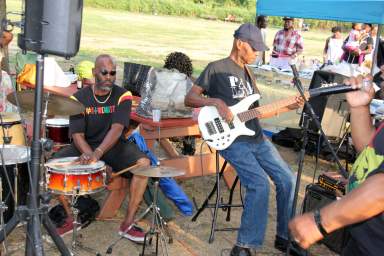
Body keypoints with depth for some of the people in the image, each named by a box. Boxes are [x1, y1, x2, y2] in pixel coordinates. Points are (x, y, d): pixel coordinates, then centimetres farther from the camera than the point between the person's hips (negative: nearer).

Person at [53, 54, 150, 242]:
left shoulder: (122, 95, -10)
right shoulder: (79, 98, -7)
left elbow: (117, 128, -25)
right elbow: (77, 134, -14)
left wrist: (98, 153, -42)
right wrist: (88, 153, -35)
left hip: (114, 145, 0)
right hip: (85, 146, 1)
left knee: (143, 163, -27)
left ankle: (128, 223, -17)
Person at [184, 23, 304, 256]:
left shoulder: (249, 73, 19)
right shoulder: (216, 68, -3)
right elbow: (189, 98, -5)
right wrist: (217, 101, -21)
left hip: (257, 138, 8)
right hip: (232, 140, -7)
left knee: (287, 179, -1)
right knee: (260, 184, -24)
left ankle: (285, 236, 14)